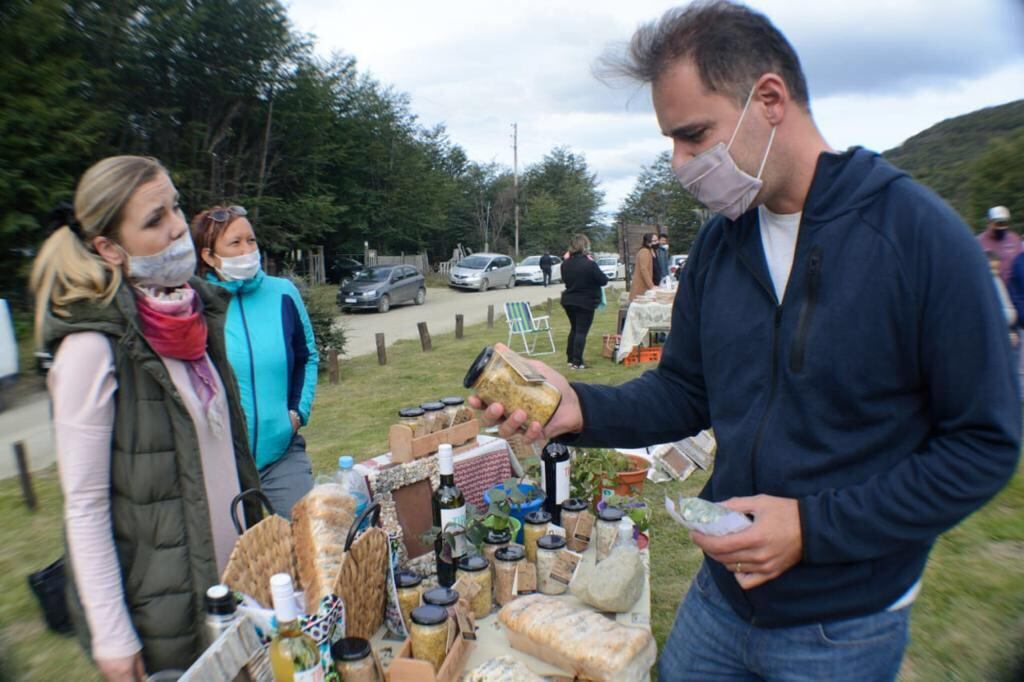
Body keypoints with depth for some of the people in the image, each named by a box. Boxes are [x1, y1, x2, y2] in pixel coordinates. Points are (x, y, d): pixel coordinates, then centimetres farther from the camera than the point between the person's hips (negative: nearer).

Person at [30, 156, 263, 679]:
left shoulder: (196, 313, 0)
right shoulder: (95, 346, -20)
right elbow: (85, 507, -17)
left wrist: (259, 534, 12)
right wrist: (111, 636, -13)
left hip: (231, 574, 6)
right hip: (157, 606, -6)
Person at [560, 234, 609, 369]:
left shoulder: (565, 264, -1)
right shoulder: (589, 264, -20)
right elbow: (603, 280, -11)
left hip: (569, 301, 6)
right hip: (585, 302, -6)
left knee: (574, 329, 20)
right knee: (582, 331, 0)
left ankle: (570, 358, 25)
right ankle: (577, 362, 0)